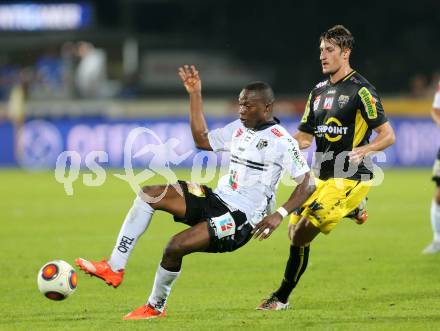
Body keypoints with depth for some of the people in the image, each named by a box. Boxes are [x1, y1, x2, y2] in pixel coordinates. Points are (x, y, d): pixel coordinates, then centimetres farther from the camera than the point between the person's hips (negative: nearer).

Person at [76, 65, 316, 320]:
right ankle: (114, 269, -12)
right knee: (149, 194, -9)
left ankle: (156, 306, 0)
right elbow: (202, 140, 23)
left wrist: (280, 215, -25)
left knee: (176, 246, -25)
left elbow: (308, 183, -13)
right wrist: (195, 95, 18)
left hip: (241, 218, -8)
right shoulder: (239, 128, 12)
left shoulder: (281, 141, -11)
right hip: (217, 201, 8)